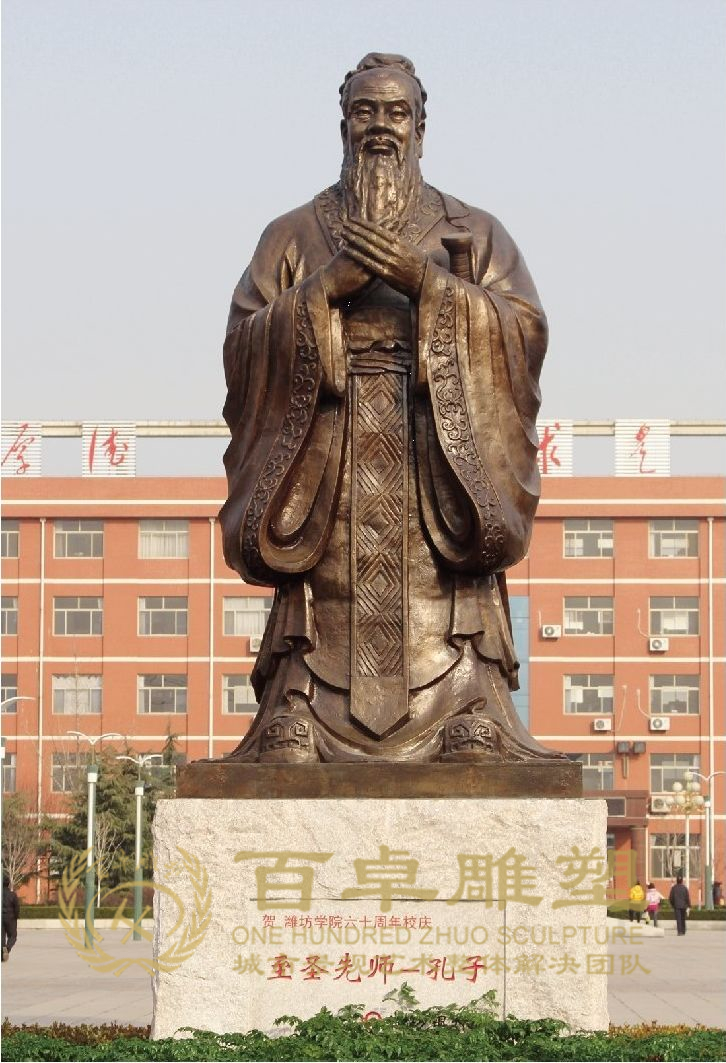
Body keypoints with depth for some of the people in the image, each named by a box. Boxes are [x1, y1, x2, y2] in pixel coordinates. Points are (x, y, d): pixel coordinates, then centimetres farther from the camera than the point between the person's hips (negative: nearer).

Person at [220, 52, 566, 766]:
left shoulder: (476, 234, 17)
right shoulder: (293, 237, 18)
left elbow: (524, 331, 1)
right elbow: (244, 342, 6)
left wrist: (425, 282, -10)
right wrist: (328, 288, -8)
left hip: (441, 462, 0)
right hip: (327, 472, 0)